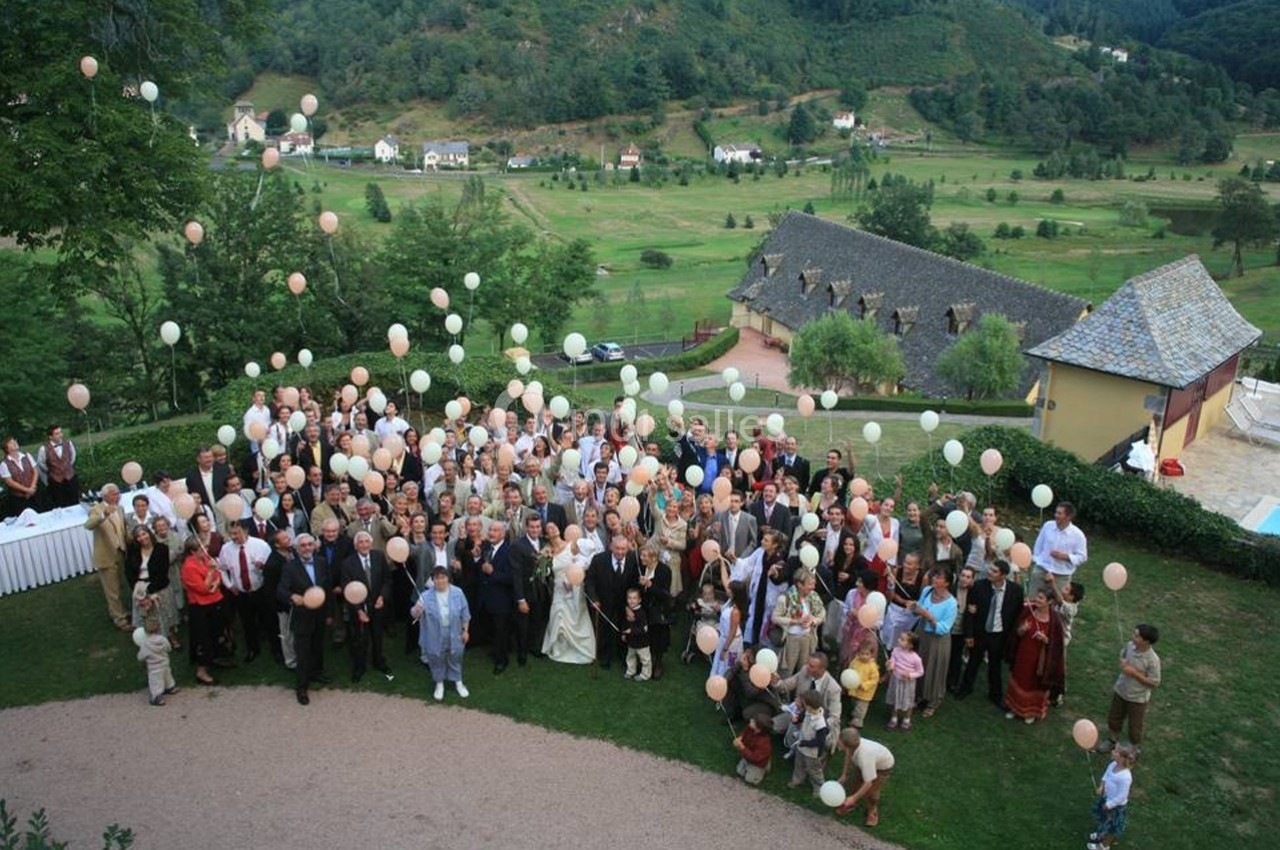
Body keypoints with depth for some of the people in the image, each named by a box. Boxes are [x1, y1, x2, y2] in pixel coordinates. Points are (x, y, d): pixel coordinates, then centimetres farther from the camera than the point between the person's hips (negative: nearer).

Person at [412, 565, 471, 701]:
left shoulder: (457, 593, -12)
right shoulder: (426, 596, -15)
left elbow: (465, 614, -2)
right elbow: (415, 614, -18)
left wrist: (465, 631, 0)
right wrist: (416, 610, -42)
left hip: (454, 635, 1)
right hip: (435, 636, -1)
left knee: (455, 659, 19)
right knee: (437, 660, 16)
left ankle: (458, 682, 39)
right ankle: (439, 684, 38)